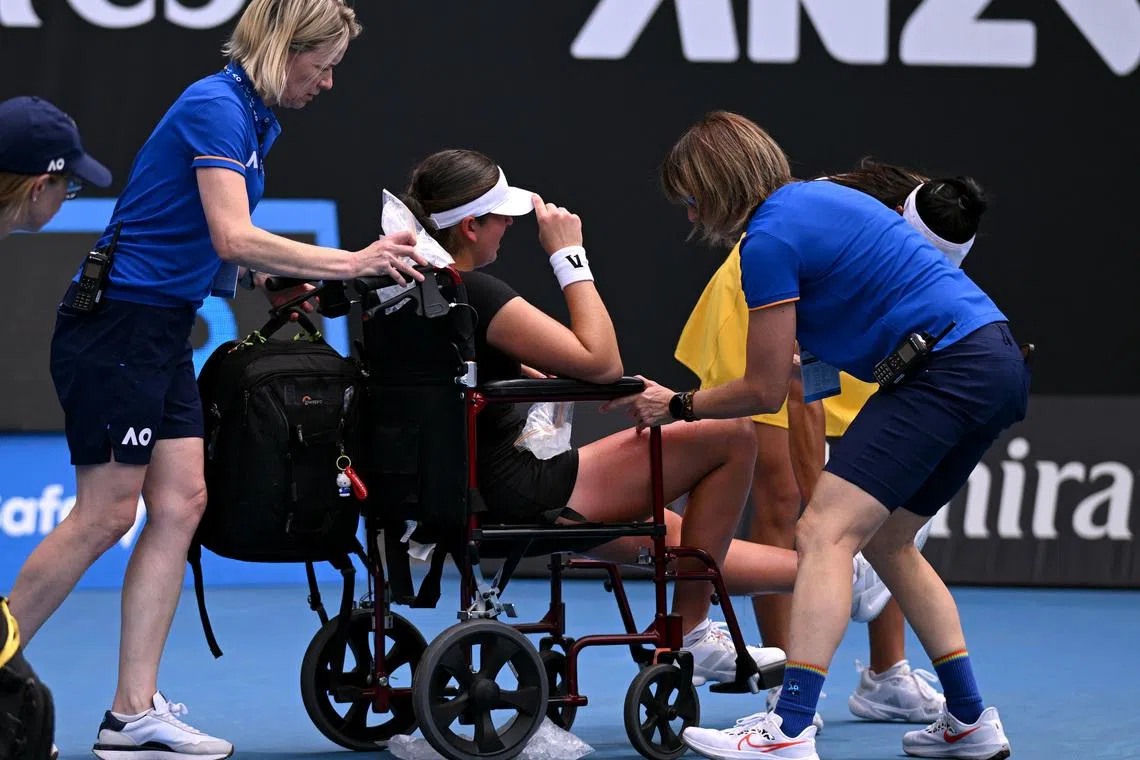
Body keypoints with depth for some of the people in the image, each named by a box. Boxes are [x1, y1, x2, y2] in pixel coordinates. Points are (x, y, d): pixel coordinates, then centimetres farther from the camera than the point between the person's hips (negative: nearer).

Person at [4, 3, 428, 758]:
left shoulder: (254, 121, 13)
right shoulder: (216, 108, -17)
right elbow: (234, 238, -27)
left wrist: (273, 279, 4)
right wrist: (351, 262, -26)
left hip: (162, 331, 10)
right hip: (115, 322, -10)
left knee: (181, 504, 3)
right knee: (105, 515, -7)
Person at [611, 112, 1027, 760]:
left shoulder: (770, 239, -8)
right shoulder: (825, 196, 20)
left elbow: (765, 393, -3)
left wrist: (676, 405, 12)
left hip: (945, 371, -10)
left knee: (826, 533, -14)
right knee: (886, 541, 20)